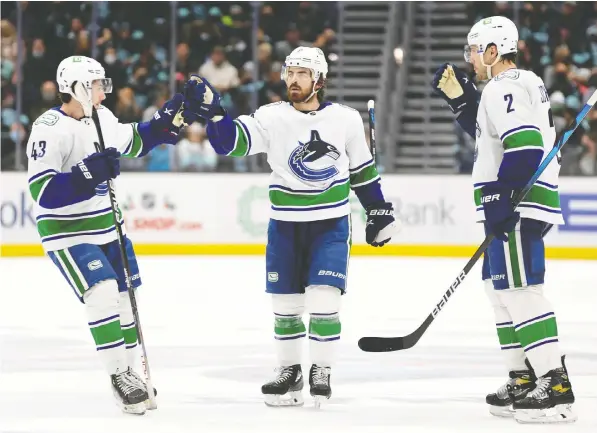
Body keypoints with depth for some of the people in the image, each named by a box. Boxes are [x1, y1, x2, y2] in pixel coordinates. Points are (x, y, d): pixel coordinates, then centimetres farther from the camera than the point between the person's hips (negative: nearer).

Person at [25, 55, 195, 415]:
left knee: (125, 296, 14)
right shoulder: (50, 129, -23)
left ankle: (129, 372, 30)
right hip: (68, 233, -9)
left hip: (107, 227, 9)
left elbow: (131, 141, 23)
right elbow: (42, 192, -29)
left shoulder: (100, 117, 2)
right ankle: (119, 376, -11)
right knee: (103, 294, -21)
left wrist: (167, 122, 10)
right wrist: (88, 172, -37)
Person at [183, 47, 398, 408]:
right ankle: (290, 371, 23)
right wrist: (212, 111, -33)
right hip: (285, 226, 2)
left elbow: (362, 170, 9)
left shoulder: (346, 120, -3)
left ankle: (322, 372, 4)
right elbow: (230, 142, -16)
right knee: (285, 305, 7)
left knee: (323, 300, -11)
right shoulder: (272, 118, -6)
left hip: (331, 225, -1)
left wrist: (379, 212, 12)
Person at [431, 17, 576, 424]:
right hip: (514, 206, 11)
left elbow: (525, 146, -25)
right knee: (503, 290, 17)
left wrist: (501, 197, -25)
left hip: (517, 206, -11)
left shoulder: (502, 89, -13)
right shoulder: (524, 84, 19)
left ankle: (556, 386, -21)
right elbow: (489, 131, 30)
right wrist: (460, 97, 22)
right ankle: (525, 380, 19)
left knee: (521, 290, -15)